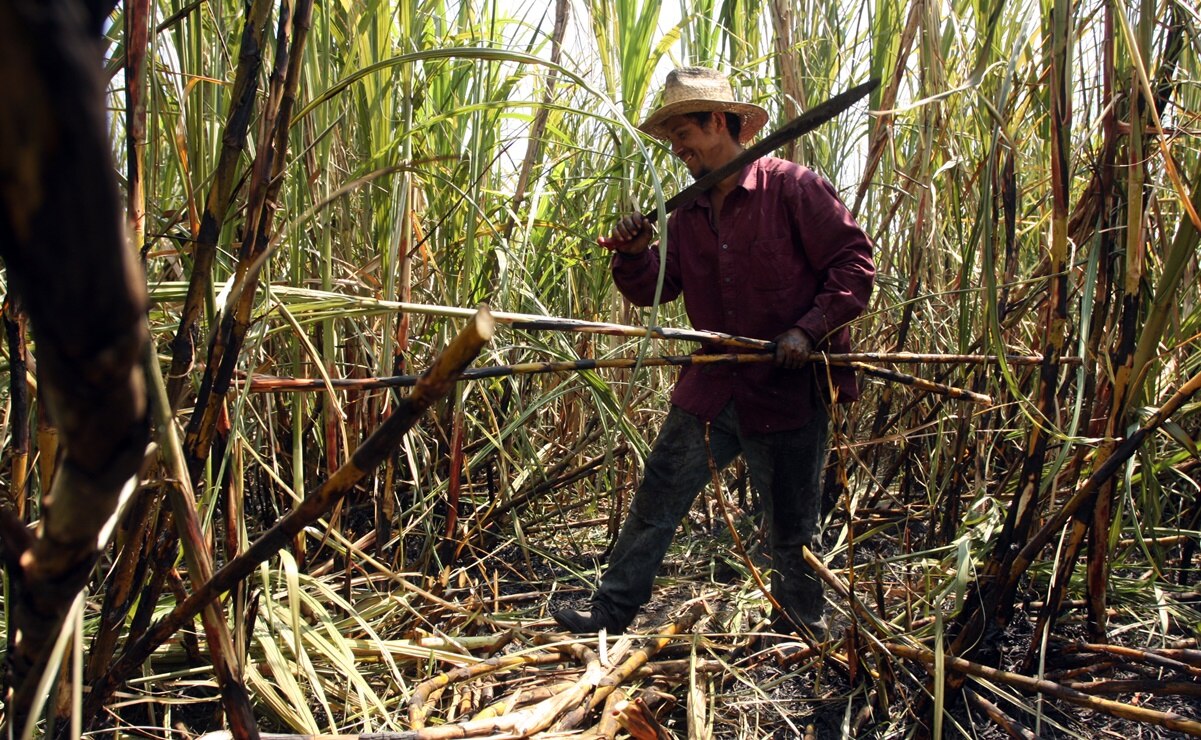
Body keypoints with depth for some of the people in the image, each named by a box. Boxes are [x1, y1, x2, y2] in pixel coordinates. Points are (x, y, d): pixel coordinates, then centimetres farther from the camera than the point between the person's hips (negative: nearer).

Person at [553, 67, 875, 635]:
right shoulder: (688, 215, 11)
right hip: (711, 390, 6)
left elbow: (855, 263, -10)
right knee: (655, 501, 6)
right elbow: (655, 290, 13)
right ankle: (610, 615, 18)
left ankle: (802, 631, 31)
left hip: (789, 390, -5)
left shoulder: (791, 188, -8)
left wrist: (808, 331, -19)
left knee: (792, 527, 9)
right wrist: (634, 257, -8)